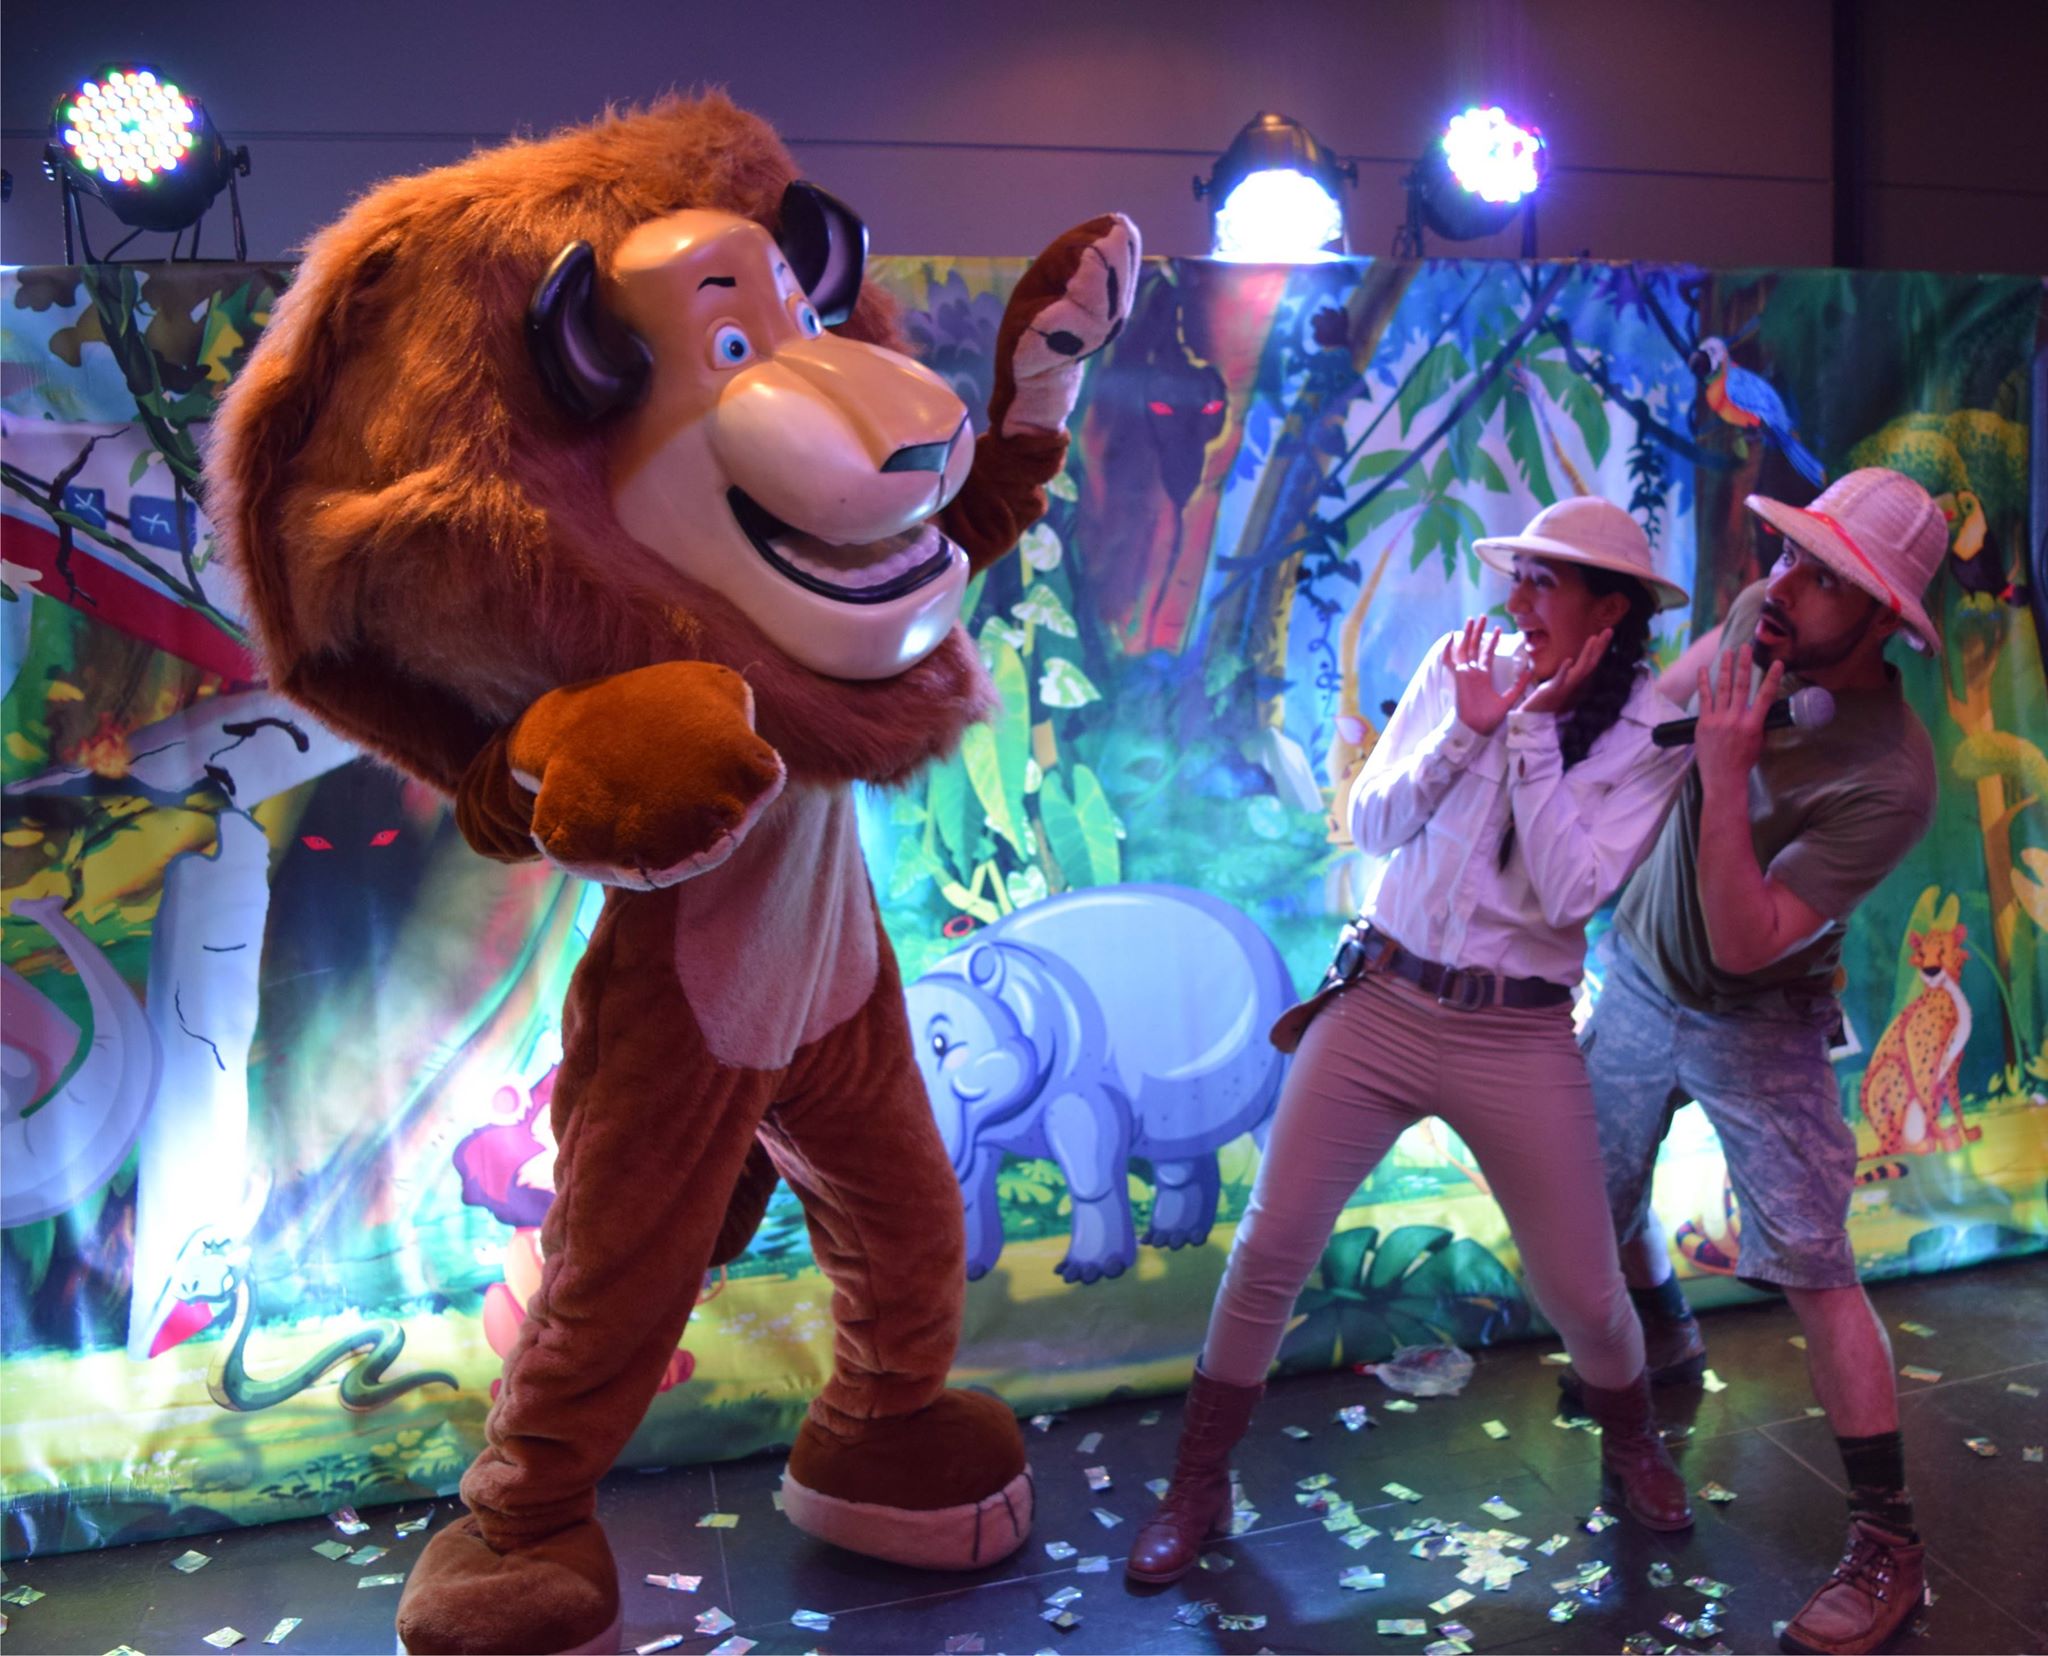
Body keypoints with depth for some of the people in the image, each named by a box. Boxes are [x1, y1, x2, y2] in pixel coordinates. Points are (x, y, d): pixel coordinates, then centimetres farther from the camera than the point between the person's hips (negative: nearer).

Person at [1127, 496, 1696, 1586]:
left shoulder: (1651, 735, -3)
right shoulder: (1460, 664, 2)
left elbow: (1571, 894, -15)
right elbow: (1371, 825, -2)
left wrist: (1531, 728, -16)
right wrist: (1468, 726, -14)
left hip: (1519, 1040, -1)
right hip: (1378, 1003, 1)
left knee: (1582, 1291, 7)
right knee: (1270, 1249, -1)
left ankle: (1631, 1443, 41)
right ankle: (1196, 1487, 17)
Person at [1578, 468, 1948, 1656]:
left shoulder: (1889, 777, -30)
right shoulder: (1758, 618, -12)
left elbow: (1744, 943, -32)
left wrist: (1724, 769, -36)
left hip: (1754, 1026, -6)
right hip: (1638, 978, 6)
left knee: (1810, 1267, -9)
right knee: (1597, 1203, 18)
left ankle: (1889, 1549, 3)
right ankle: (1664, 1342, 49)